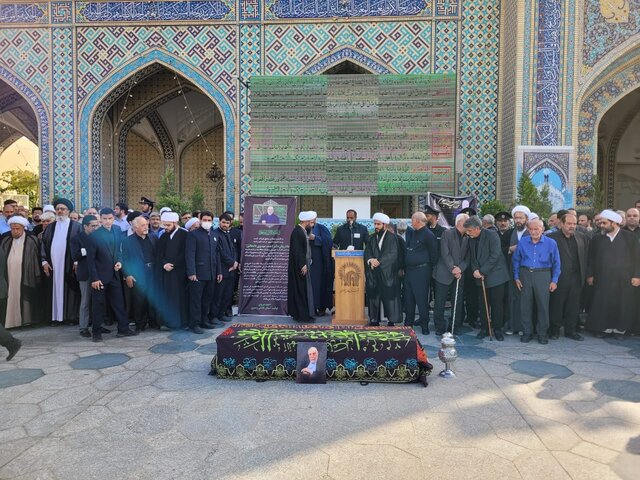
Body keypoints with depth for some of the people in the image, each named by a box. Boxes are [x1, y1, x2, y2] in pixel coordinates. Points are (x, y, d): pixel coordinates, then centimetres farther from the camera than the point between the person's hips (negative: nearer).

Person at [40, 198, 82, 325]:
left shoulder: (76, 226, -1)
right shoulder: (50, 227, 13)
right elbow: (44, 244, 11)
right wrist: (44, 261, 2)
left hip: (70, 265, -4)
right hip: (53, 265, 4)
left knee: (71, 290, 1)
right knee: (56, 290, 7)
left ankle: (73, 316, 8)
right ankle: (57, 316, 14)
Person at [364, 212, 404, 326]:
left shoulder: (392, 237, -2)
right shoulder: (372, 238, 13)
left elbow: (392, 254, -13)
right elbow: (367, 253, 5)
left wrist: (379, 261, -18)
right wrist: (371, 260, -16)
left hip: (388, 273, -4)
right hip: (373, 274, 4)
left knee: (389, 296, -1)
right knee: (373, 296, 5)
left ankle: (392, 320, 8)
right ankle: (374, 320, 13)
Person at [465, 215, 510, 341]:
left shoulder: (491, 235, -13)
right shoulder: (471, 239, 6)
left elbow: (495, 256, -18)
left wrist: (482, 271, -17)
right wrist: (475, 270, -9)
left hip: (495, 275, -5)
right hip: (481, 276, 5)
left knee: (497, 304, 3)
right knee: (483, 304, 7)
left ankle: (497, 329, 15)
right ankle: (484, 328, 19)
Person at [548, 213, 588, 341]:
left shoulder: (582, 238, 10)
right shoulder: (552, 238, -6)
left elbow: (585, 257, 11)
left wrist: (584, 275, 4)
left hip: (576, 278, 4)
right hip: (559, 279, -4)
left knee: (573, 306, 11)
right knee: (556, 305, 5)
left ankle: (571, 330, 23)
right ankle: (555, 329, 19)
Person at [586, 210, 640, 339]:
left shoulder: (629, 237, -1)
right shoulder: (597, 239, 3)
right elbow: (591, 259, 7)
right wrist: (590, 275, 4)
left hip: (624, 279, -1)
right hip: (602, 279, 1)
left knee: (622, 305, 6)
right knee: (602, 304, 3)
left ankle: (620, 329, 18)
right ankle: (603, 328, 14)